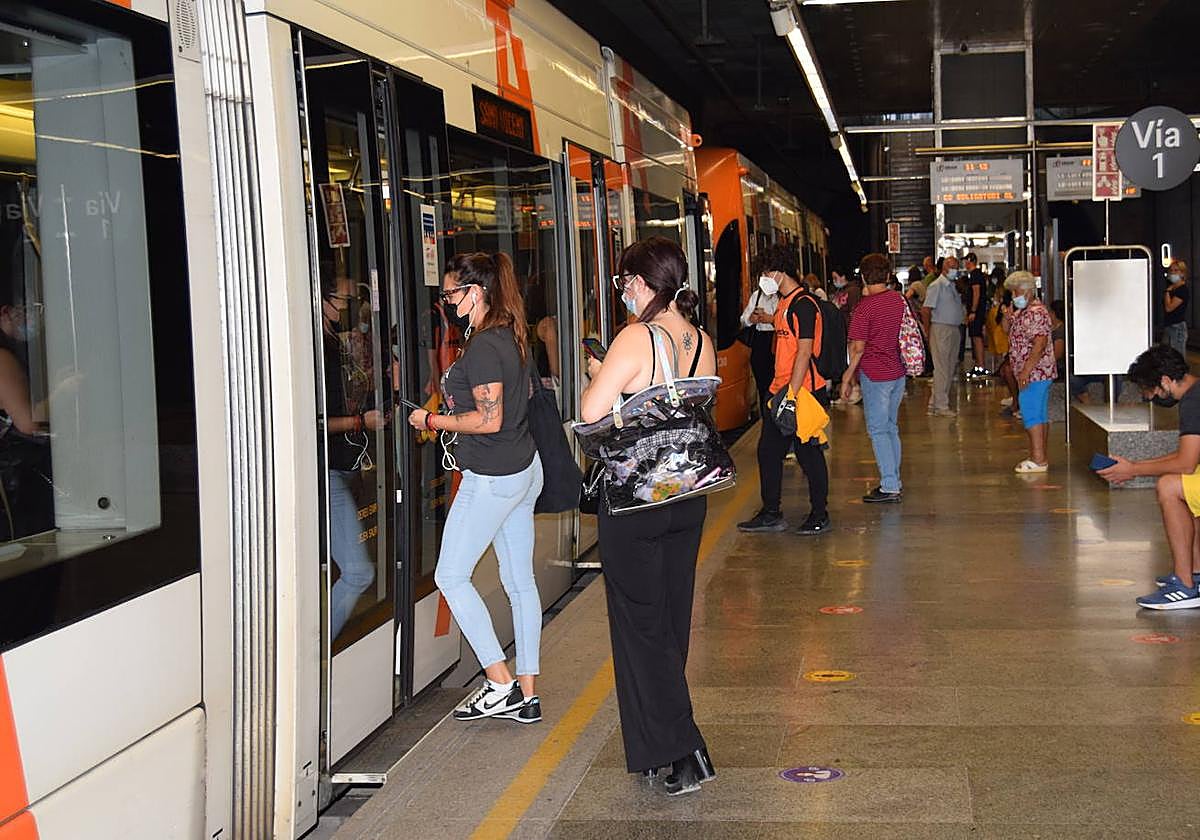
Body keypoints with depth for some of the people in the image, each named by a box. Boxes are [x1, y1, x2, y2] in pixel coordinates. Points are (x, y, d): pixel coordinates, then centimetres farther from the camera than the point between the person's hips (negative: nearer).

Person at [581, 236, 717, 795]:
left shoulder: (636, 340, -18)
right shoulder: (701, 341, 3)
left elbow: (589, 416, -21)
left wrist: (599, 377, -2)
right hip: (688, 495, 7)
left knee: (638, 623, 3)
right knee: (672, 619, 16)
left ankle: (683, 752, -2)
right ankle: (659, 745, 29)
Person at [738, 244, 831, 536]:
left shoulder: (803, 304, -15)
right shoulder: (784, 303, 14)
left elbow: (805, 351, -20)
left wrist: (792, 393, -23)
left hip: (804, 392, -10)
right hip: (781, 389, 10)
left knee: (809, 452, 1)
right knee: (768, 450, 12)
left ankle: (820, 515, 14)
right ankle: (771, 514, 21)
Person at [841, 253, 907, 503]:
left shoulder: (865, 307, -15)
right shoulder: (898, 299, 5)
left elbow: (858, 347, -16)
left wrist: (847, 377, -5)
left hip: (875, 374, -7)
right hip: (898, 372, 7)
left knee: (878, 430, -2)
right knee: (891, 428, 16)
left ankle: (889, 487, -3)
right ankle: (894, 481, 21)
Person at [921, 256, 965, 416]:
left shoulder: (952, 286, 17)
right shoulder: (936, 286, -10)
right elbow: (925, 310, -15)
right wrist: (929, 332, -13)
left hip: (954, 330, 9)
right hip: (941, 329, -9)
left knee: (951, 368, 11)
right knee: (942, 369, -6)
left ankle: (934, 404, 17)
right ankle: (941, 406, -1)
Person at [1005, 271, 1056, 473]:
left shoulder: (1036, 312, -16)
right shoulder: (1023, 312, 17)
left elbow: (1040, 344, -23)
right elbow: (1011, 332, 25)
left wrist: (1026, 370, -25)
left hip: (1034, 373, -11)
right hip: (1039, 373, 11)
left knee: (1031, 414, -11)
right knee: (1041, 415, 12)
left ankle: (1038, 459, -11)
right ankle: (1040, 457, 17)